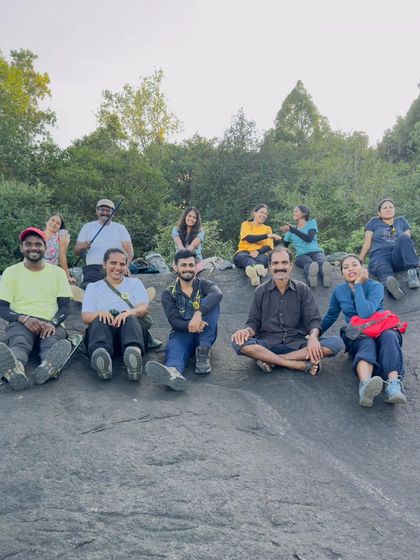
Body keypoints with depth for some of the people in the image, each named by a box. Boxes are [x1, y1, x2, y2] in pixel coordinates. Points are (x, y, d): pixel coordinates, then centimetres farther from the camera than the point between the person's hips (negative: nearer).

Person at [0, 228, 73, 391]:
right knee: (18, 344, -38)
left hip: (51, 325, 1)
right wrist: (24, 318, -17)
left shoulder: (58, 272, 14)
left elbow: (65, 306, 8)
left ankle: (48, 368, -70)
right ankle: (14, 370, -71)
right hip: (20, 323, -1)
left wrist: (53, 323, -15)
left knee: (53, 344, -36)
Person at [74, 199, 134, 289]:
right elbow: (76, 252, 13)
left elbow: (129, 252, 6)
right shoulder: (88, 227, 16)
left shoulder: (120, 228, 15)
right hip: (93, 269, 0)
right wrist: (83, 247, -12)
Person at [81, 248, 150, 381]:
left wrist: (130, 312, -20)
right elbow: (85, 316, 9)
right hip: (102, 328, 0)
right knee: (101, 320, -34)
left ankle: (134, 352, -67)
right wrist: (99, 313, -17)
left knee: (130, 319, -35)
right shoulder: (93, 287, 23)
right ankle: (100, 353, -65)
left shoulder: (135, 283, 23)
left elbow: (144, 308, 5)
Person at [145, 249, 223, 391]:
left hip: (204, 334, 1)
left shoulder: (203, 284, 7)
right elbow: (174, 321, -8)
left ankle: (203, 353, -29)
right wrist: (189, 325, -33)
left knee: (209, 303, -22)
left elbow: (218, 294, -19)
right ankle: (173, 371, -72)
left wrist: (198, 313, -39)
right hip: (182, 333, -1)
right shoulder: (169, 294, 8)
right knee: (175, 348, -35)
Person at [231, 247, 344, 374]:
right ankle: (301, 365, -29)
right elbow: (254, 322, 6)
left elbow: (314, 320, 1)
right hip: (268, 345, -1)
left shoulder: (303, 290, 7)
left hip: (298, 344, 1)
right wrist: (247, 331, -19)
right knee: (238, 343, -30)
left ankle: (270, 360, -23)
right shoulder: (261, 291, 8)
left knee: (337, 343, -23)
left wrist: (313, 337, -22)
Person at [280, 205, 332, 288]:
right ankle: (311, 277, -76)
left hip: (316, 252, 0)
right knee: (308, 263, -40)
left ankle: (326, 276, -75)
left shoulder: (312, 223, 13)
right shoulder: (290, 231, 22)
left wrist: (292, 229, -8)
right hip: (301, 255, 0)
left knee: (321, 262, -39)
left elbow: (309, 239, -7)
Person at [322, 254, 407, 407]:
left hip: (381, 330, 0)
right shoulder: (339, 291, 4)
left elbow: (365, 313, -24)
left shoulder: (375, 286, -6)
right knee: (367, 343, -37)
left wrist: (358, 285, -17)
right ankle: (365, 386, -69)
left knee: (389, 336, -37)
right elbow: (330, 316, 20)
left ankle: (393, 386, -58)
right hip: (357, 336, 0)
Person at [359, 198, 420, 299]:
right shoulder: (374, 222, 20)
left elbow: (407, 238, 14)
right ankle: (393, 285, -73)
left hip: (398, 259, 2)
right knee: (386, 274, -38)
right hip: (379, 257, -2)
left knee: (404, 237, -30)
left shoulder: (401, 221, 26)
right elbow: (367, 243, 13)